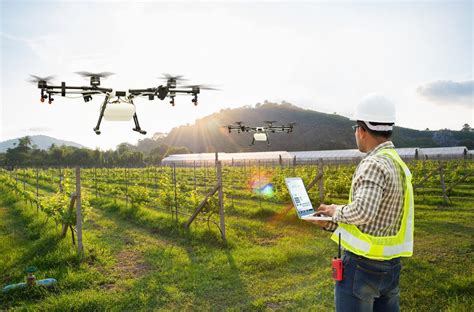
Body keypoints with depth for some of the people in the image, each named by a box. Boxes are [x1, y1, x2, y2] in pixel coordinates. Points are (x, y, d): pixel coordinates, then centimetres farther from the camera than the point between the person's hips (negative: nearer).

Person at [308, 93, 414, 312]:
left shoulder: (375, 163, -19)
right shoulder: (397, 164, 10)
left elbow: (363, 211, -33)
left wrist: (338, 211, -12)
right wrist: (331, 223, 9)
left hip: (361, 265, -9)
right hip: (390, 266, 9)